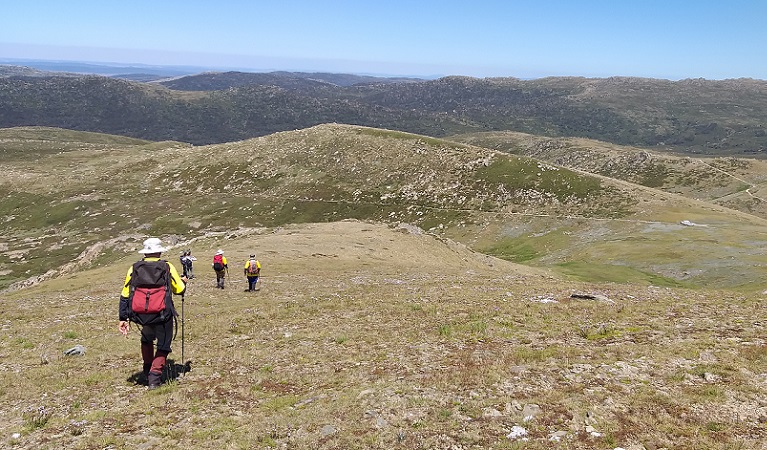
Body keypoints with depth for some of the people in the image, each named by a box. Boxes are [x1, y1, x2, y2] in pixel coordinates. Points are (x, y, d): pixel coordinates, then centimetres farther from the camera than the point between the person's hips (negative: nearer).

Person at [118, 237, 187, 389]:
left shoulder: (134, 268, 6)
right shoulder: (167, 267, -1)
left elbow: (125, 295, 4)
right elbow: (180, 290, 1)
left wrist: (123, 318, 8)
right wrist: (183, 281, 23)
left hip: (141, 315, 3)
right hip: (162, 315, -3)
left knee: (147, 339, 32)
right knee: (163, 345, 14)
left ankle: (147, 370, 35)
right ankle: (155, 375, -1)